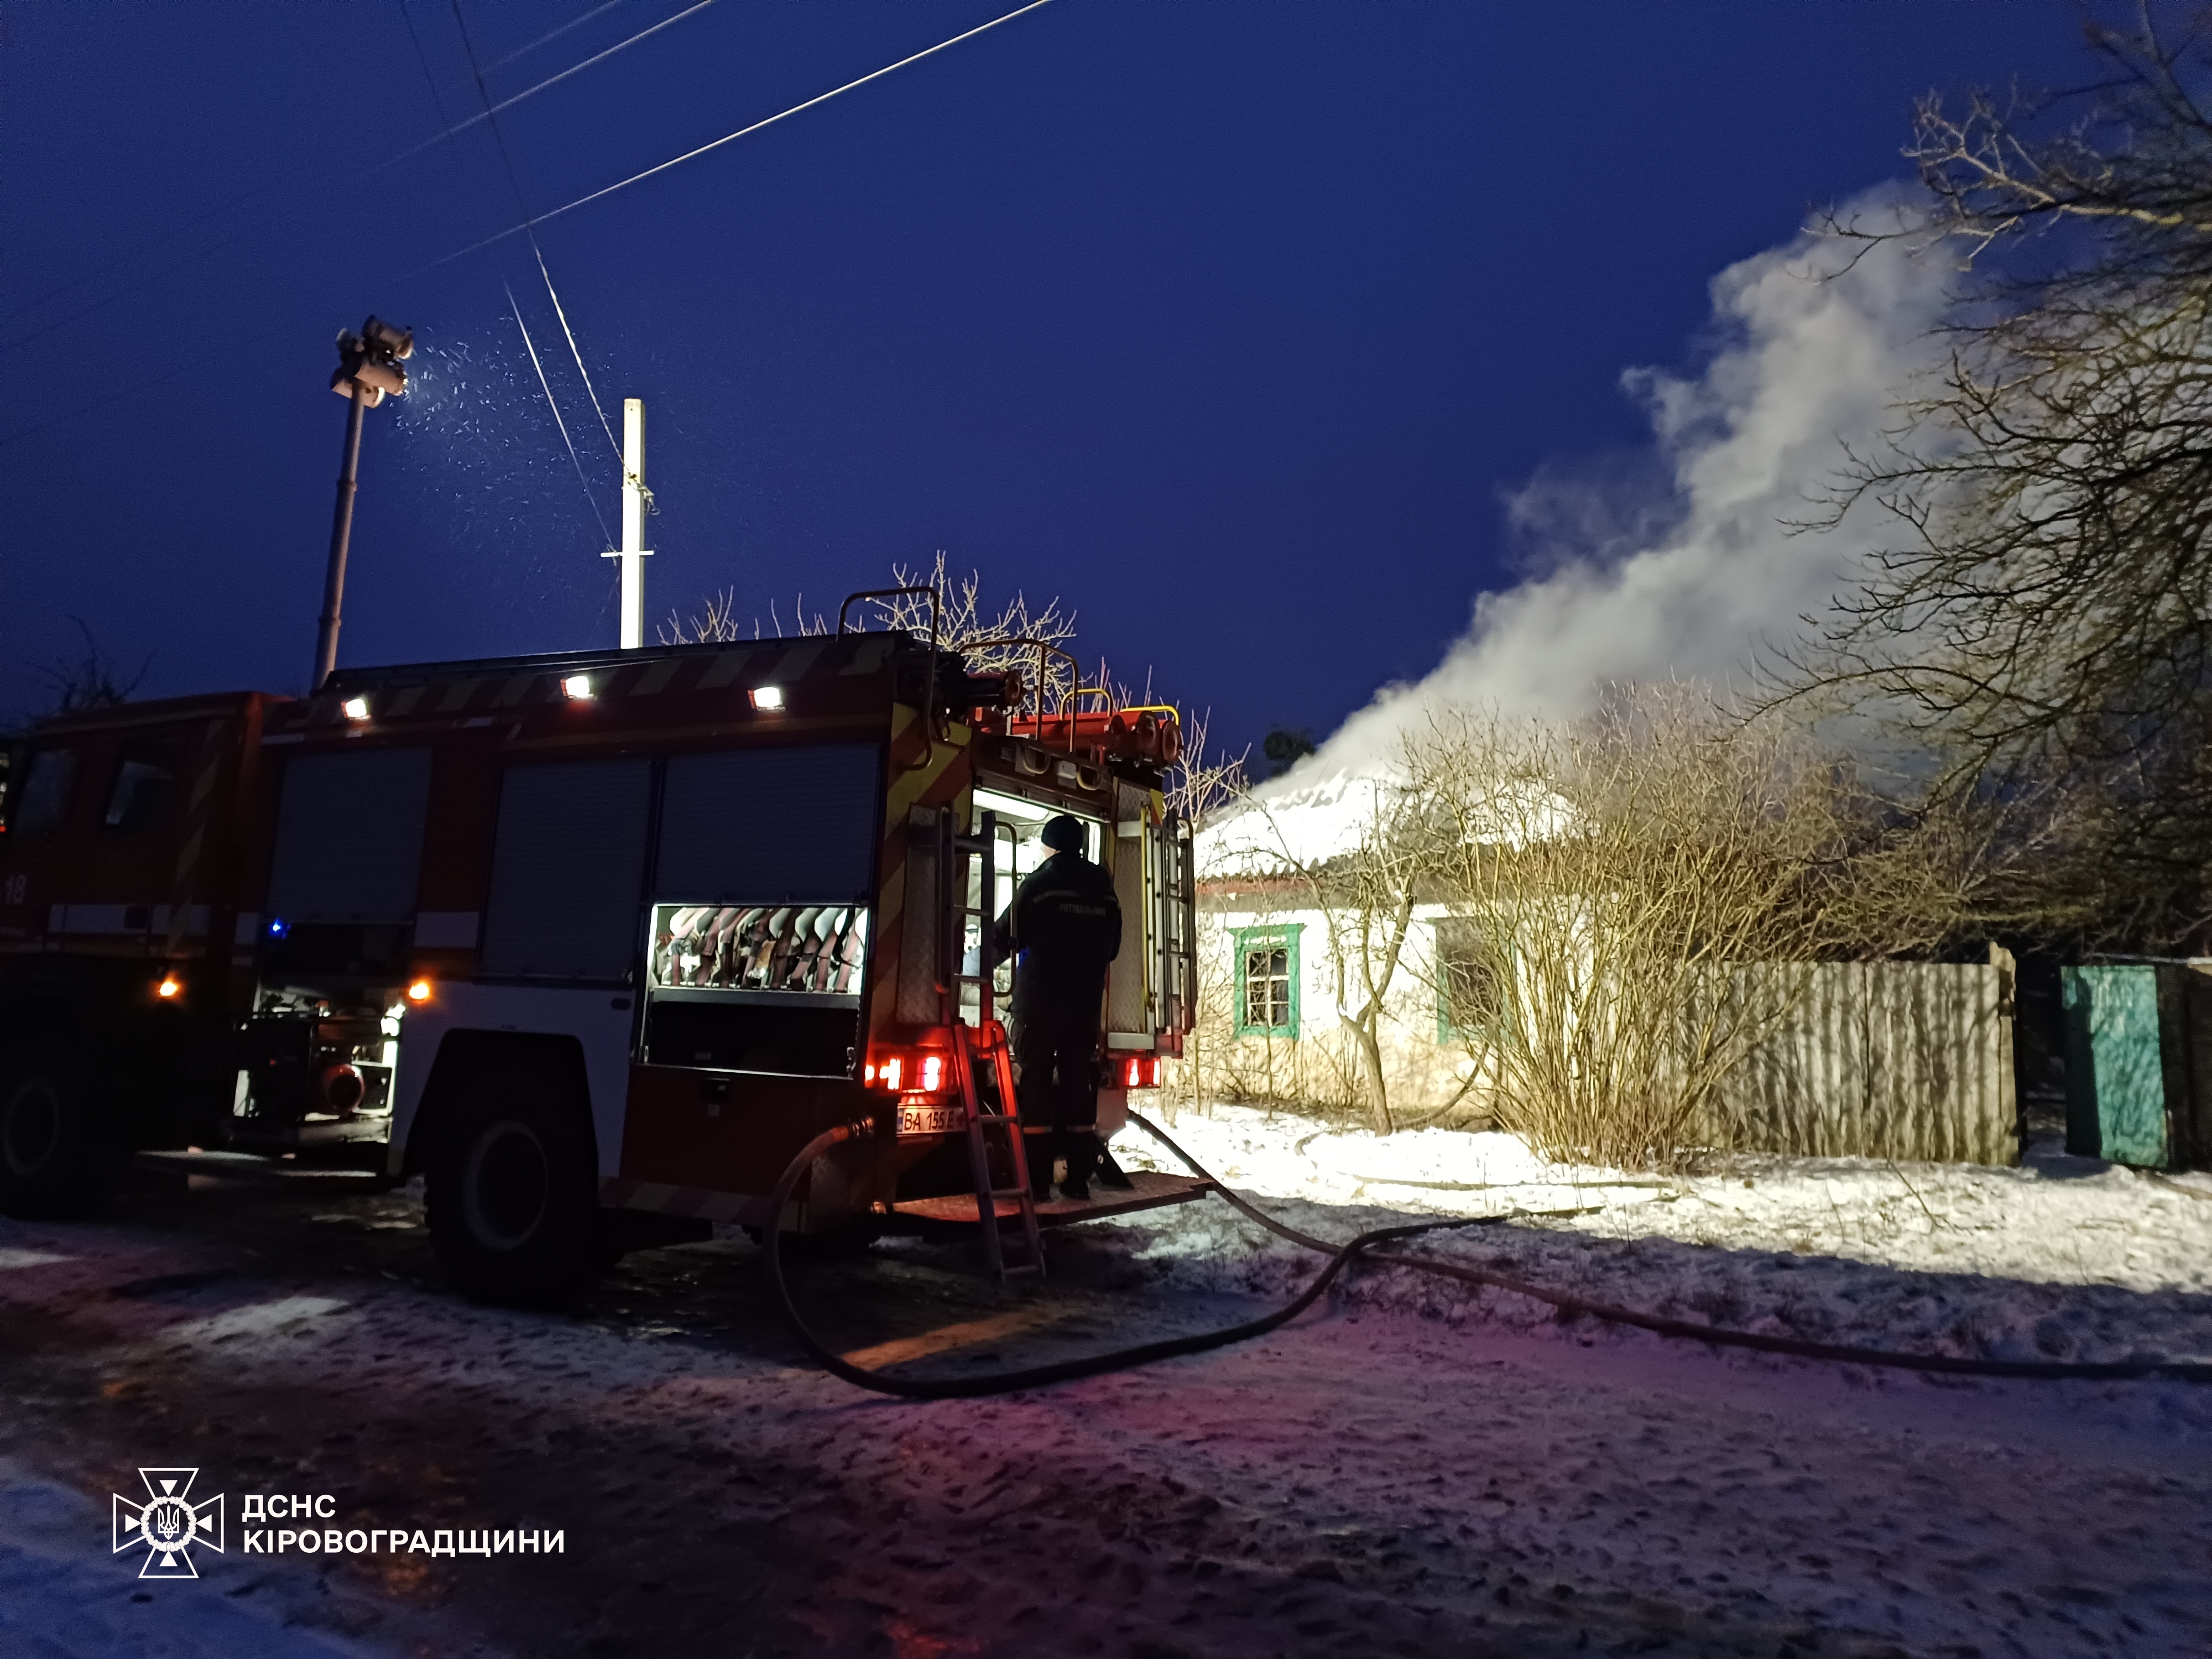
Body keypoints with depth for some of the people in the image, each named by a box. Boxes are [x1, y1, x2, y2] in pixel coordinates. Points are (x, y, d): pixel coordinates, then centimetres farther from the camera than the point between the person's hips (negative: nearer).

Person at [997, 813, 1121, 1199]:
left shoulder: (1038, 883, -6)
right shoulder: (1104, 890, 8)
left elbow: (1006, 937, 0)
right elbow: (1112, 948, 17)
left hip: (1039, 1000, -4)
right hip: (1085, 1003, 4)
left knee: (1035, 1084, -2)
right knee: (1079, 1084, 7)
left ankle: (1037, 1180, -4)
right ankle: (1078, 1177, 8)